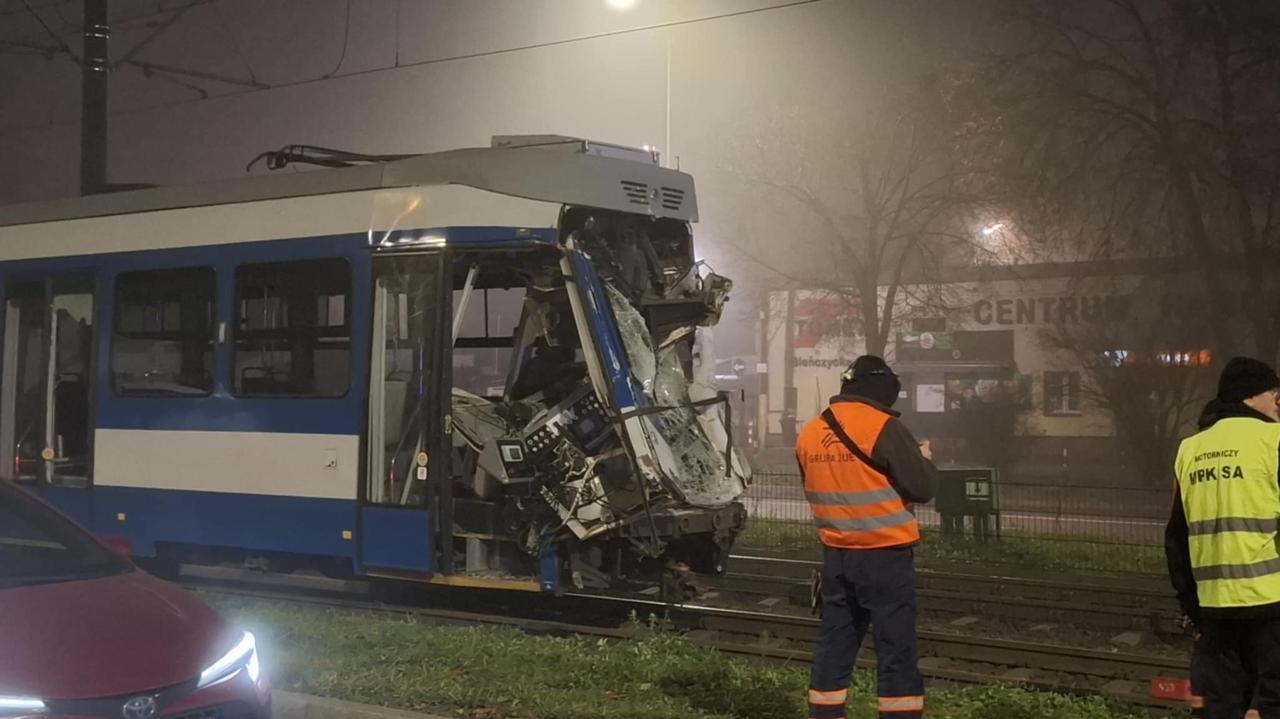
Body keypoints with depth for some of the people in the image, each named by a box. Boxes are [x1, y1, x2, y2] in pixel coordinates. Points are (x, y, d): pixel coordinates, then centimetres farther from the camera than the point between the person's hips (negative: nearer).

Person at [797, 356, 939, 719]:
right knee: (896, 651, -1)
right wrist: (924, 459, 7)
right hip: (885, 556, -6)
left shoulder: (809, 433, 6)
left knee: (834, 646, 13)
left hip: (836, 555, 6)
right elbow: (923, 488, -12)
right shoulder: (884, 428, -14)